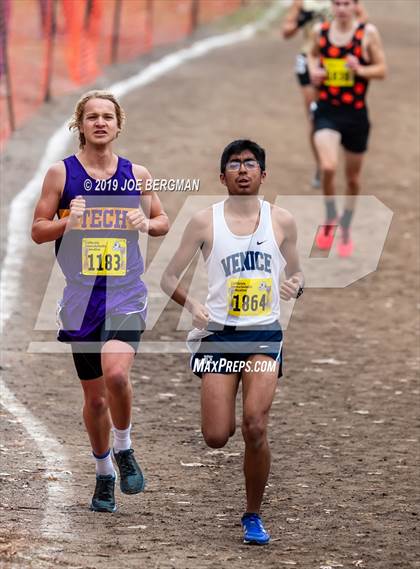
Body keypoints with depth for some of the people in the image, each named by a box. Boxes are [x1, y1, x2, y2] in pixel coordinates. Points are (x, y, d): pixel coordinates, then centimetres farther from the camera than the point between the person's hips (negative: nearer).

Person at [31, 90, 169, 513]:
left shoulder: (136, 176, 5)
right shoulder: (61, 173, 1)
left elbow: (162, 220, 18)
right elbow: (38, 230, 3)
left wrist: (146, 222, -5)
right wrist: (68, 220, -16)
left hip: (126, 294, -1)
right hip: (82, 299, 1)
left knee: (116, 373, -24)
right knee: (94, 396, 8)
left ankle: (124, 449, 2)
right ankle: (104, 473, 29)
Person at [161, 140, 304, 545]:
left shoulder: (281, 221, 5)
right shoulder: (204, 222, 0)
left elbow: (296, 272, 18)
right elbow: (169, 277, 4)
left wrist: (295, 285, -6)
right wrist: (191, 304, -15)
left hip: (264, 334, 0)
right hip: (219, 333, 0)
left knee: (255, 428, -15)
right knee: (216, 438, -7)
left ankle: (253, 517, 2)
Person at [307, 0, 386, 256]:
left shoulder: (368, 33, -7)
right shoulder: (320, 31, 1)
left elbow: (382, 69, -3)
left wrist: (360, 70, -22)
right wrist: (314, 70, 0)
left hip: (356, 114, 0)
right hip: (327, 111, 0)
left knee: (353, 177, 13)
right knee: (328, 167, -22)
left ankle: (346, 230, 35)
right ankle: (330, 219, 4)